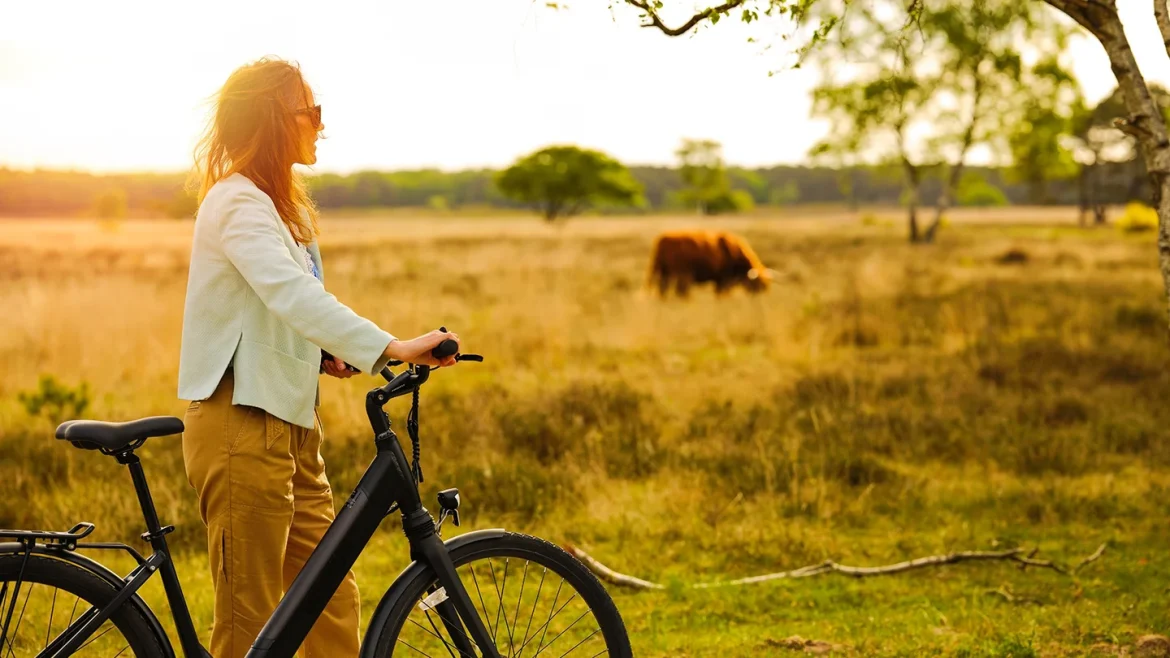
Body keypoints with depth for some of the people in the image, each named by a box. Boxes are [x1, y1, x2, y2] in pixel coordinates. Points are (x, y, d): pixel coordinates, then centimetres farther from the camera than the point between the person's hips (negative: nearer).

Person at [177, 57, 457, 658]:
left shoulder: (284, 205, 17)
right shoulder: (237, 203, -15)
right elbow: (293, 293, -30)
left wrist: (321, 354, 0)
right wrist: (391, 347, -40)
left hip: (290, 424, 9)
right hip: (243, 426, -9)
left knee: (333, 604, 9)